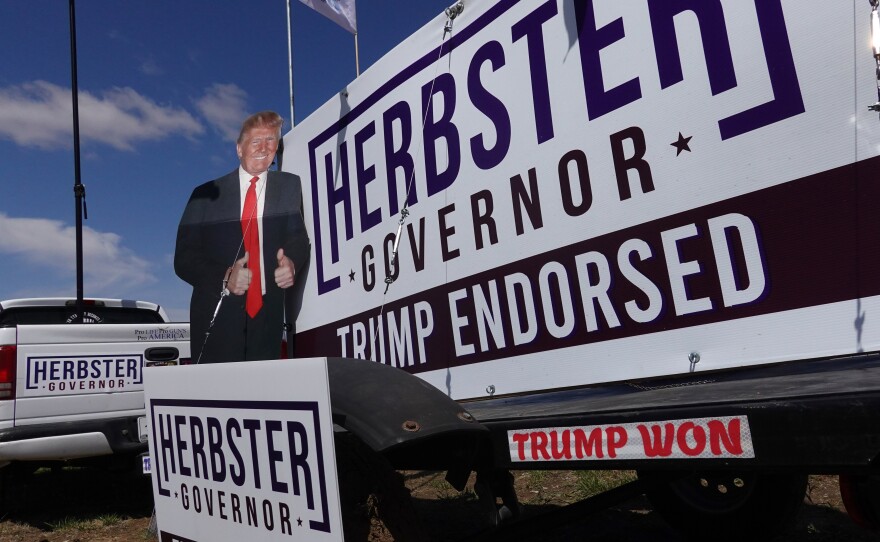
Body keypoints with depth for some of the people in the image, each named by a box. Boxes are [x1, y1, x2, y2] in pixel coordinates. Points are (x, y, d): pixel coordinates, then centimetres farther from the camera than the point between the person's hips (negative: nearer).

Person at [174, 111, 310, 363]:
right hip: (215, 316, -1)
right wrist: (224, 278, -17)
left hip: (267, 316, 1)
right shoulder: (206, 194, 5)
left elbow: (299, 236, 0)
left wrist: (291, 262, -23)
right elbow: (184, 258, 2)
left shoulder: (289, 186, 8)